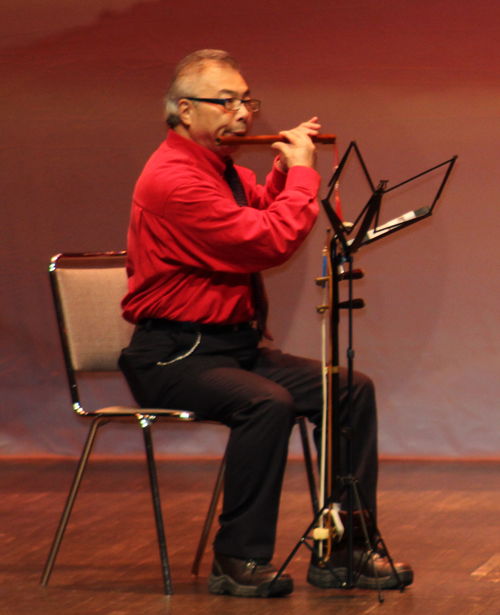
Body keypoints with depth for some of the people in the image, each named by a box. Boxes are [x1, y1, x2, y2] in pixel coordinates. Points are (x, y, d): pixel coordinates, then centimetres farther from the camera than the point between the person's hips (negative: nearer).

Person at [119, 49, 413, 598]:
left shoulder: (225, 170, 14)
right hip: (173, 356, -10)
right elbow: (271, 242, -25)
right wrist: (302, 170, -10)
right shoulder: (173, 177, -18)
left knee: (351, 390, -4)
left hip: (236, 346, 10)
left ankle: (341, 552, -3)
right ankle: (239, 563, -24)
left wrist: (287, 168, 14)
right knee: (267, 403, -35)